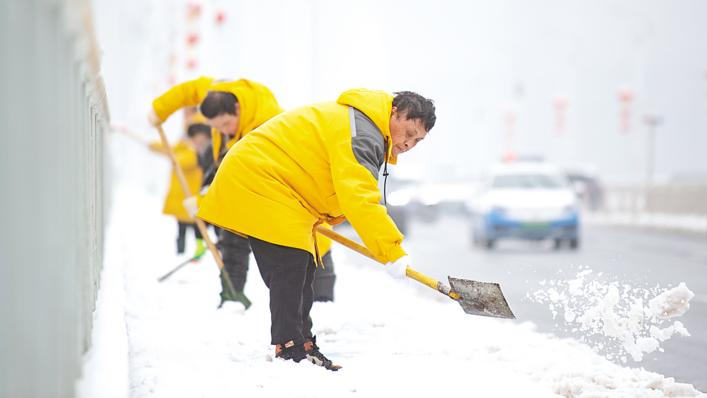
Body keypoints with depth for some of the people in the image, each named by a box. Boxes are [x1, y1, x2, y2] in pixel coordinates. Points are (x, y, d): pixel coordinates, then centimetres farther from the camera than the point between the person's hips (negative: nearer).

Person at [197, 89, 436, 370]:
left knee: (302, 269, 12)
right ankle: (289, 347, -17)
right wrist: (392, 253, -36)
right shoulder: (359, 133, -24)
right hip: (258, 180, -11)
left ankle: (302, 345, 17)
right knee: (291, 263, -18)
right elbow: (359, 198, -34)